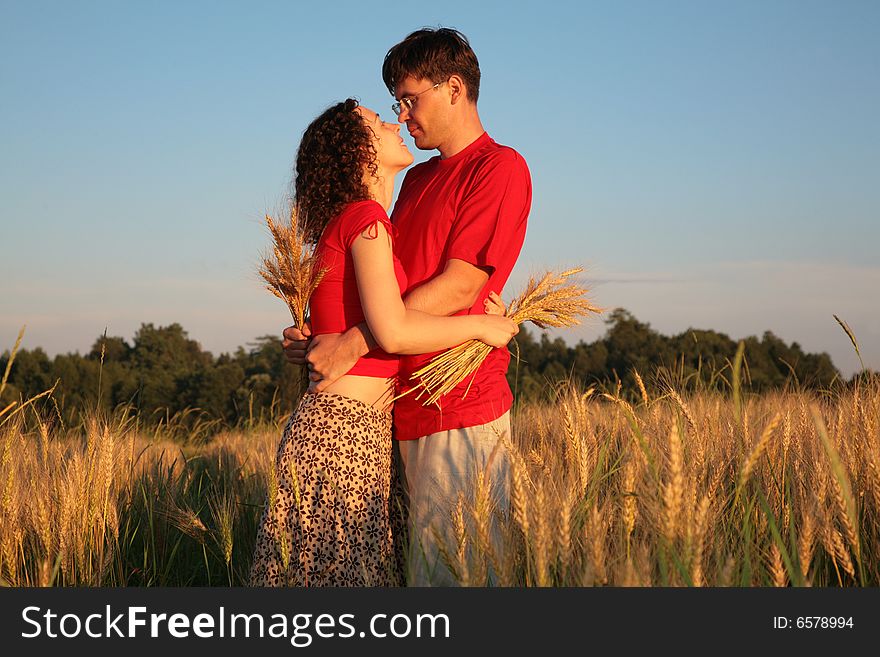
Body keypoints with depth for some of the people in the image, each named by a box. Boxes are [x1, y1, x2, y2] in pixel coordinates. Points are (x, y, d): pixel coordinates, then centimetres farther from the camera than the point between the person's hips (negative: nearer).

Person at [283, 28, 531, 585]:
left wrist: (352, 343, -16)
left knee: (457, 569, -9)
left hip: (462, 408, -8)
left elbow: (459, 287, -14)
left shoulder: (500, 167, -5)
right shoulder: (417, 180, 22)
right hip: (412, 411, 8)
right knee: (426, 567, 9)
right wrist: (315, 334, 3)